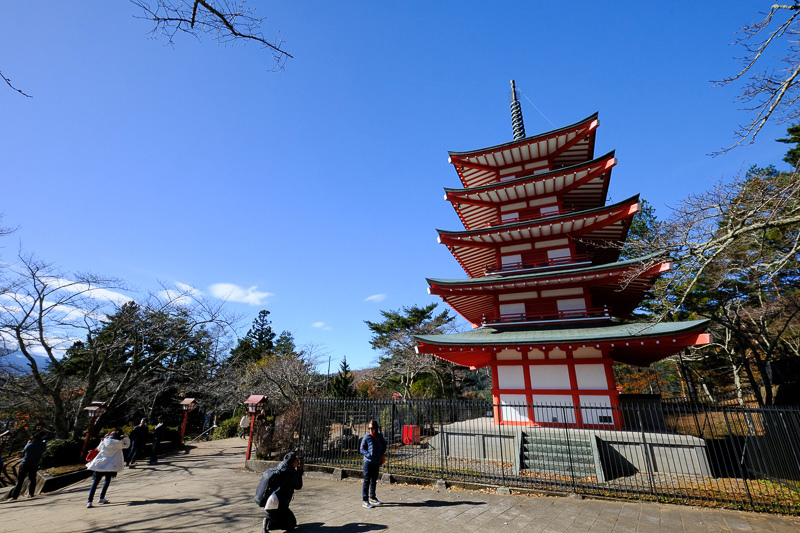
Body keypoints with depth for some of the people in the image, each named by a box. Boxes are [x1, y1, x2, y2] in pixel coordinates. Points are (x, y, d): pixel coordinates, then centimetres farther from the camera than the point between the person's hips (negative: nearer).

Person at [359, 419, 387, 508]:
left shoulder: (379, 437, 1)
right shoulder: (366, 437, -11)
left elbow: (384, 444, 19)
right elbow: (362, 449, -7)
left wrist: (383, 454, 8)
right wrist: (369, 455, -18)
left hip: (377, 462, 5)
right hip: (368, 462, -5)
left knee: (374, 480, 16)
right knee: (367, 481, 1)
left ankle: (372, 497, 31)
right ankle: (365, 500, 10)